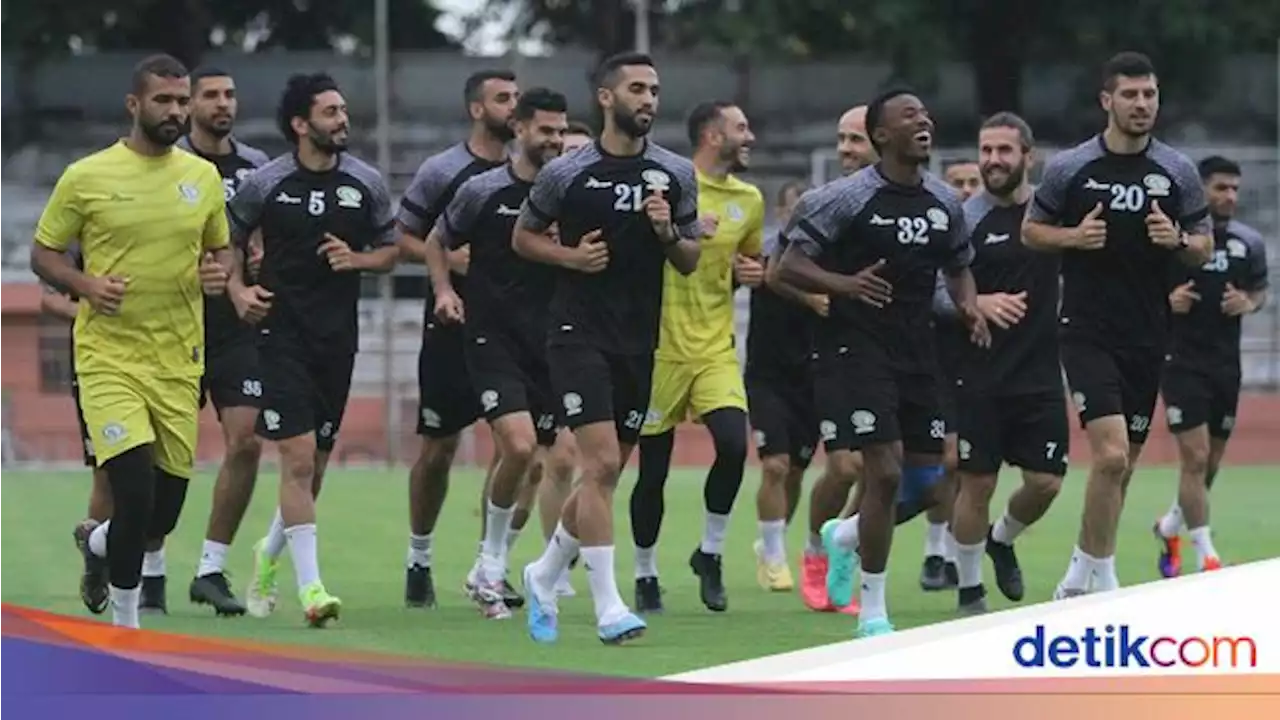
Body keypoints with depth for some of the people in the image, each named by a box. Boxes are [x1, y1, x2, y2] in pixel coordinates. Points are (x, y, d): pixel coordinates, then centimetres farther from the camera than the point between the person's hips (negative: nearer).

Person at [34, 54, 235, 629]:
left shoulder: (203, 178, 8)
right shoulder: (85, 177, -4)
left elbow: (221, 249, 20)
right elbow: (43, 254, 3)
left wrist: (220, 271, -3)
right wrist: (85, 284, -16)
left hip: (179, 364, 4)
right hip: (109, 360, -4)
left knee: (163, 516, 7)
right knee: (135, 490, -18)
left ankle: (96, 543, 42)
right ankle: (125, 622, -1)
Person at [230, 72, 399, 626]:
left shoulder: (367, 184, 4)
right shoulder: (265, 184, -3)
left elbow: (390, 250, 14)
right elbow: (230, 240, 10)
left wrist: (357, 259, -7)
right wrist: (238, 290, -6)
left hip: (338, 338, 4)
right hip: (281, 332, -4)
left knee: (314, 465, 11)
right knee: (299, 458, -14)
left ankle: (268, 558, 35)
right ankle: (310, 586, -14)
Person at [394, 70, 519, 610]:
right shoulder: (442, 171, -3)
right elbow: (402, 238, 0)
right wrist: (448, 257, -15)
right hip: (453, 321, -3)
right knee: (439, 445, 3)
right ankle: (419, 560, 19)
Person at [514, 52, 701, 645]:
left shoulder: (676, 174, 5)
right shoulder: (567, 174, -4)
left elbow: (689, 262, 12)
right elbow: (523, 237, 8)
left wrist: (668, 232, -9)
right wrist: (571, 256, -10)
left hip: (638, 343, 5)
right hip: (580, 333, -5)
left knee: (606, 473, 11)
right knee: (602, 464, -16)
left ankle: (544, 576, 32)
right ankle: (608, 607, -14)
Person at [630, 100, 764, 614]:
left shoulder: (749, 200, 10)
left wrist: (752, 274, 3)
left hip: (716, 347, 4)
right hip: (662, 346, -4)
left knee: (734, 442, -17)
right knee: (653, 469, 2)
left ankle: (710, 553, 3)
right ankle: (645, 573, 21)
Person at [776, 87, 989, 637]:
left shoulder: (944, 203, 8)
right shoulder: (846, 198, -10)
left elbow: (959, 266, 23)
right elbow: (789, 266, -9)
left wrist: (968, 305, 1)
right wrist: (845, 285, -26)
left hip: (917, 350, 6)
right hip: (858, 349, -6)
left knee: (926, 478, 5)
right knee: (884, 473, -12)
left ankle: (844, 537, 35)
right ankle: (872, 613, 1)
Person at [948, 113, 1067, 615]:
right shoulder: (966, 218, -4)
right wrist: (977, 303, -21)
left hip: (1041, 375, 2)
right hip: (979, 378, -2)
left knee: (1046, 482, 0)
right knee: (976, 483, -1)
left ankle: (1002, 540, 32)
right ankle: (969, 590, 14)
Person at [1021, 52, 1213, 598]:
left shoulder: (1177, 172, 4)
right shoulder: (1069, 168, -2)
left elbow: (1205, 248, 9)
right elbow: (1031, 230, 8)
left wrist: (1178, 240, -14)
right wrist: (1074, 236, -12)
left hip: (1147, 337, 4)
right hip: (1088, 332, -4)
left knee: (1123, 463, 10)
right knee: (1111, 454, -18)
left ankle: (1080, 575, 26)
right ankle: (1104, 581, -7)